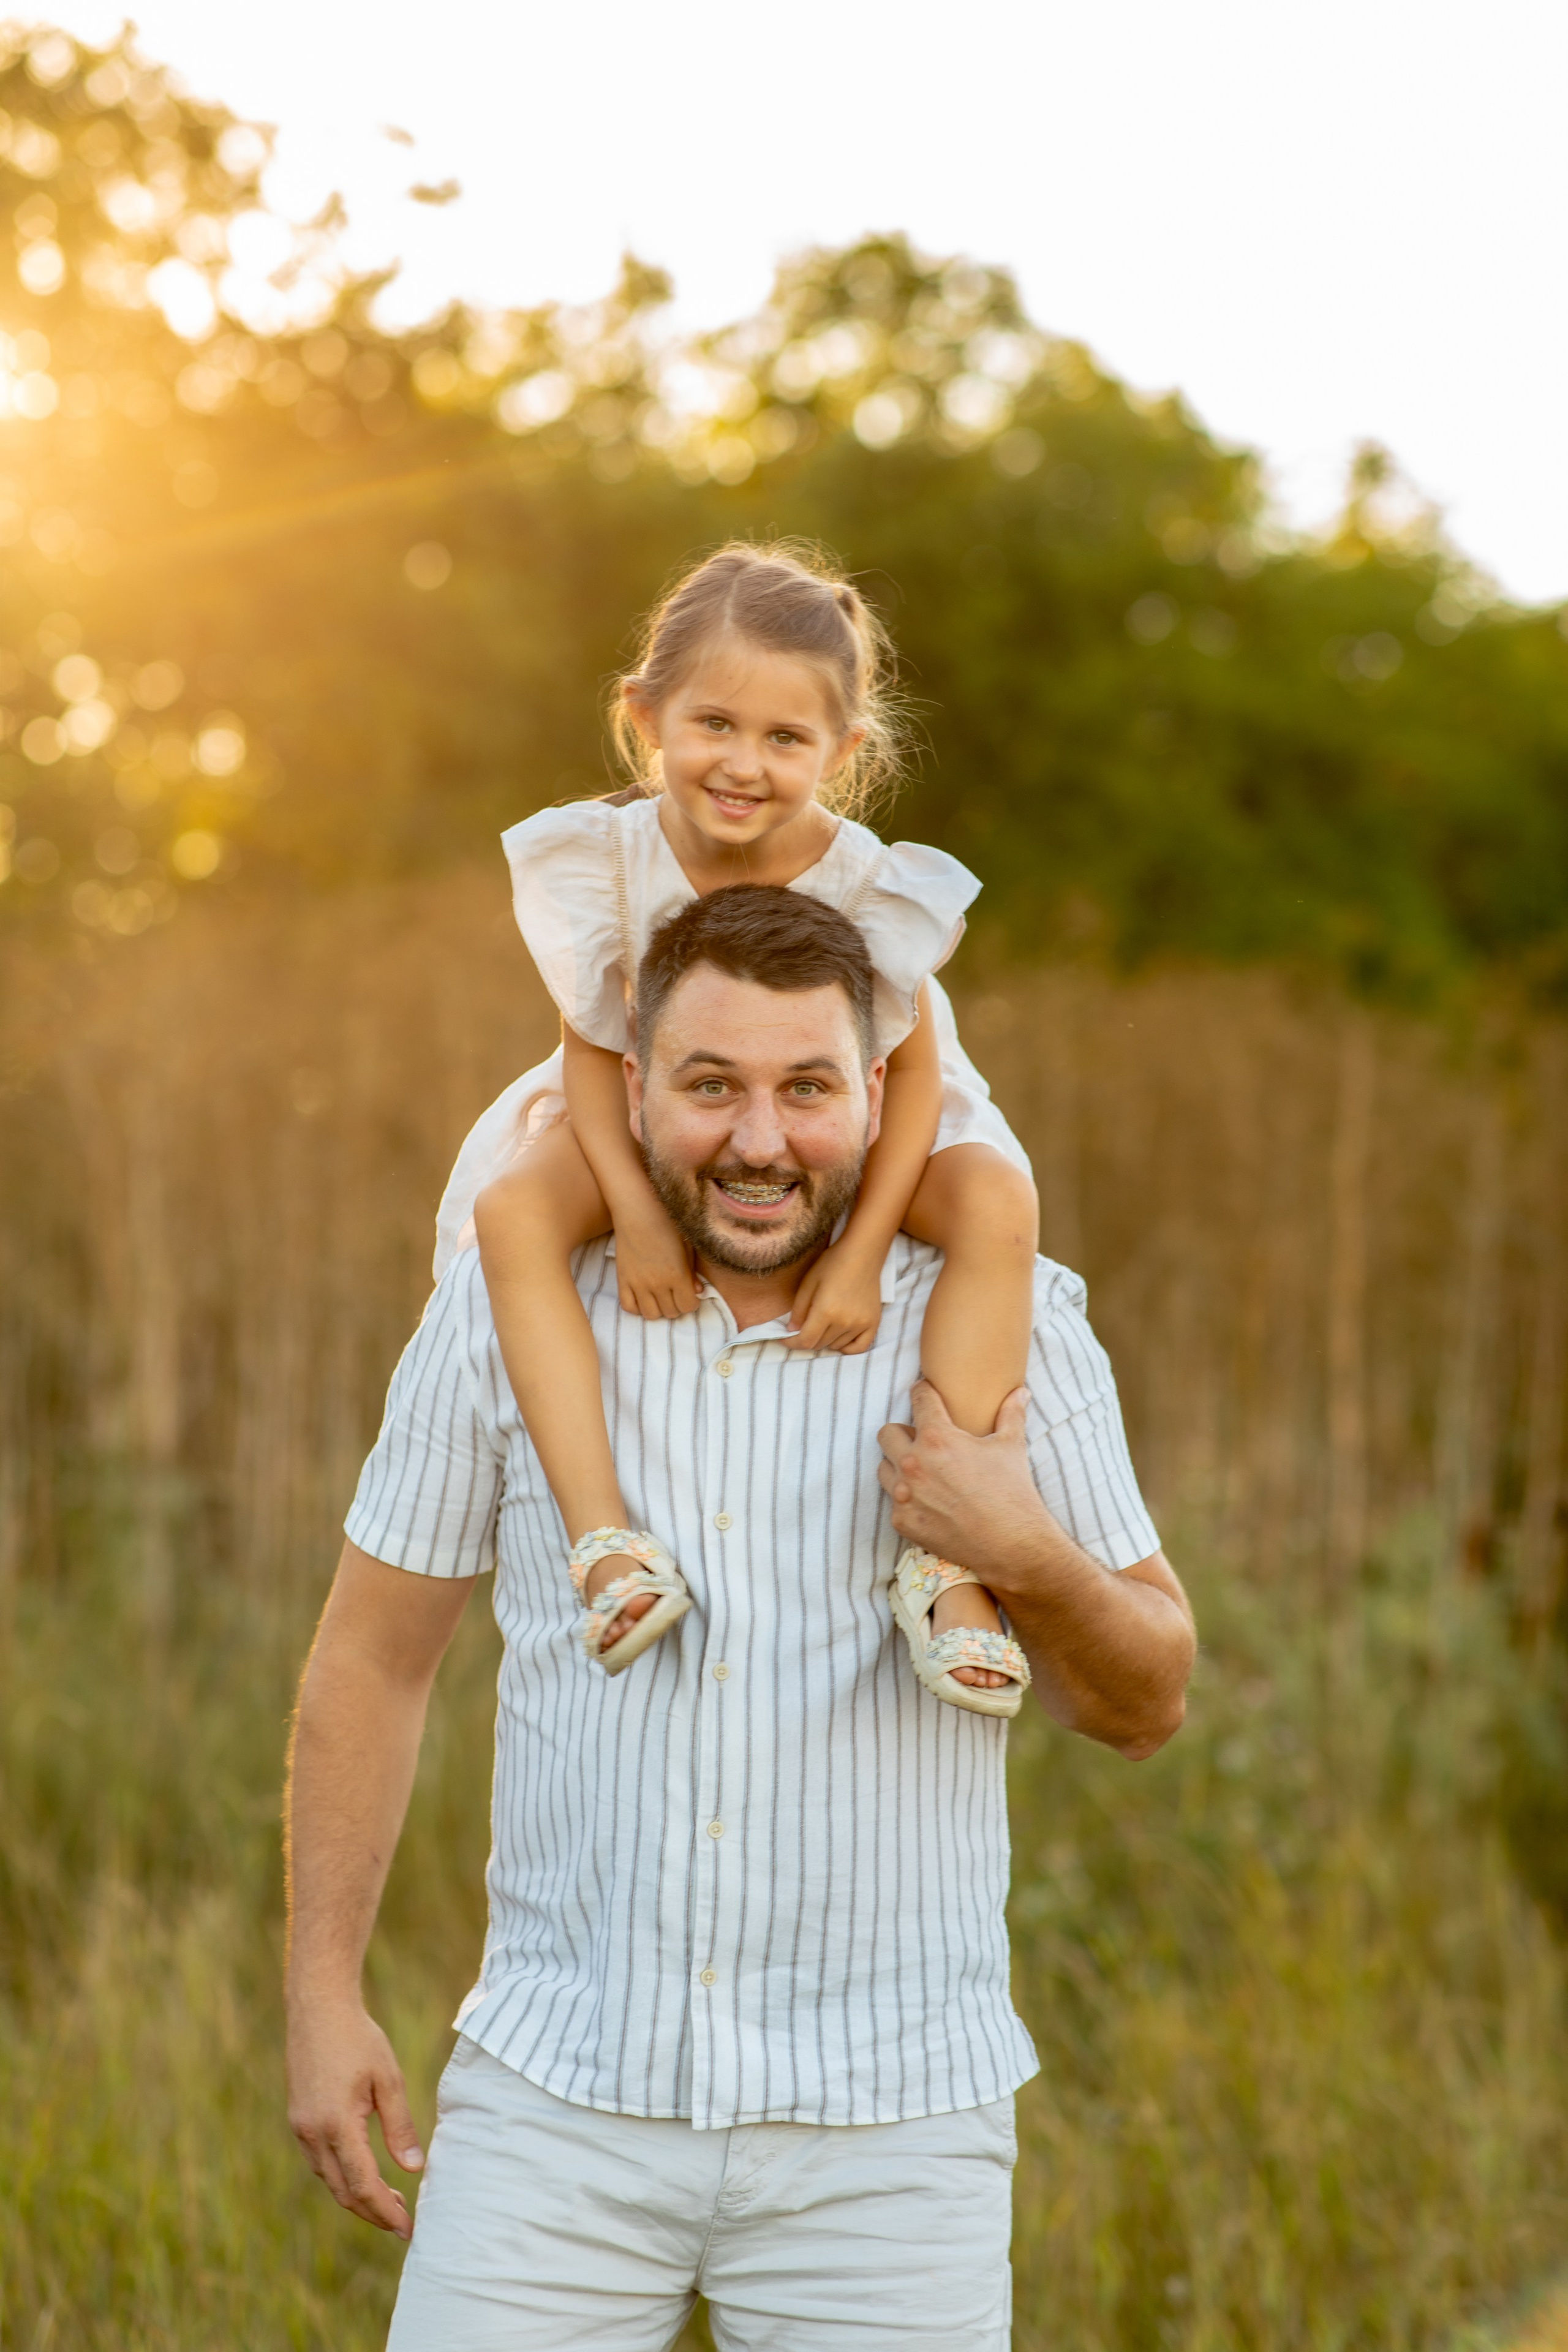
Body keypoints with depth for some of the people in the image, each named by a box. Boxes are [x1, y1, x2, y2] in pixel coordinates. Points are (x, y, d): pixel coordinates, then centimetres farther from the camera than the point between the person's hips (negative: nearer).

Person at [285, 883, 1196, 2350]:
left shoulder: (1008, 1331, -2)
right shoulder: (506, 1310, 0)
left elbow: (1146, 1707, 2)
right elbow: (372, 1663, 8)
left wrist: (1027, 1559, -18)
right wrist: (323, 1998, 5)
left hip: (886, 2126, 0)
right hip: (556, 2098, 1)